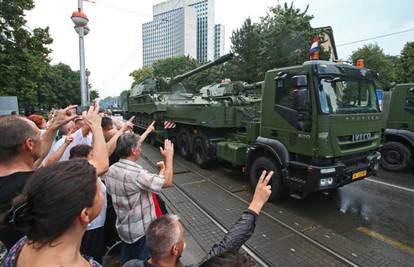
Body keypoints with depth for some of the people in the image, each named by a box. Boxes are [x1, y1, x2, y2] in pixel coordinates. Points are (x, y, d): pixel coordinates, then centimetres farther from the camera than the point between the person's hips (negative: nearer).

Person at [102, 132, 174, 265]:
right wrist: (169, 157, -15)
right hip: (141, 230, -7)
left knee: (126, 261, 24)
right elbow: (167, 182, -25)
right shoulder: (136, 173, -30)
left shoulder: (111, 170, -5)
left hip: (123, 228, 7)